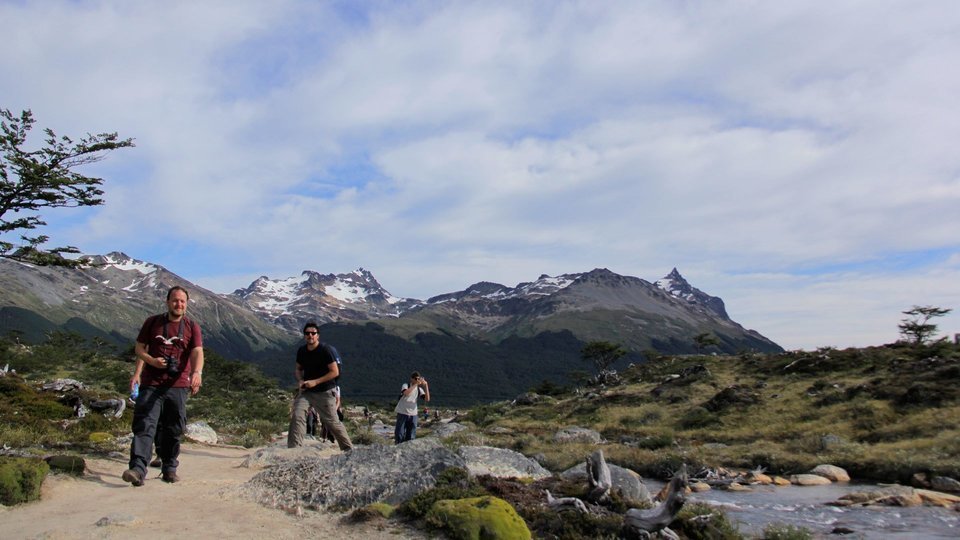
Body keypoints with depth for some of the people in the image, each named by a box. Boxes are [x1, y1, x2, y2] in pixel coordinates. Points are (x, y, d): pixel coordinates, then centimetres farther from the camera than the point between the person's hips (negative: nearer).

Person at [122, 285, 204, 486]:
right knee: (144, 425, -10)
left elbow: (197, 352, -9)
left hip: (178, 386, 0)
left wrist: (197, 373, -28)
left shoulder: (192, 328, 5)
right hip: (151, 384, 0)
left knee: (174, 429, 6)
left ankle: (169, 469, 17)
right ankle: (138, 469, -16)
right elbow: (139, 347, 13)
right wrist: (151, 360, -8)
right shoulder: (152, 322, 8)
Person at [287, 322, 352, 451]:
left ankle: (349, 449, 17)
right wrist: (300, 380, -4)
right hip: (306, 391, 5)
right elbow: (298, 369, 18)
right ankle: (294, 448, -9)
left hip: (325, 392, -5)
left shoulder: (325, 351, -14)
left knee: (332, 422, 2)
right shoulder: (301, 351, 3)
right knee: (297, 416, -15)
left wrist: (315, 382, -20)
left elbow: (335, 372, -15)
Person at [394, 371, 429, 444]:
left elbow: (427, 399, -7)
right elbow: (406, 393, -30)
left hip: (413, 414, 4)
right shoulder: (406, 385, -7)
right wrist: (416, 384, -30)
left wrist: (426, 385, -15)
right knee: (400, 434, -3)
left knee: (411, 437, 7)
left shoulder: (419, 389, 5)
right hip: (402, 413, -4)